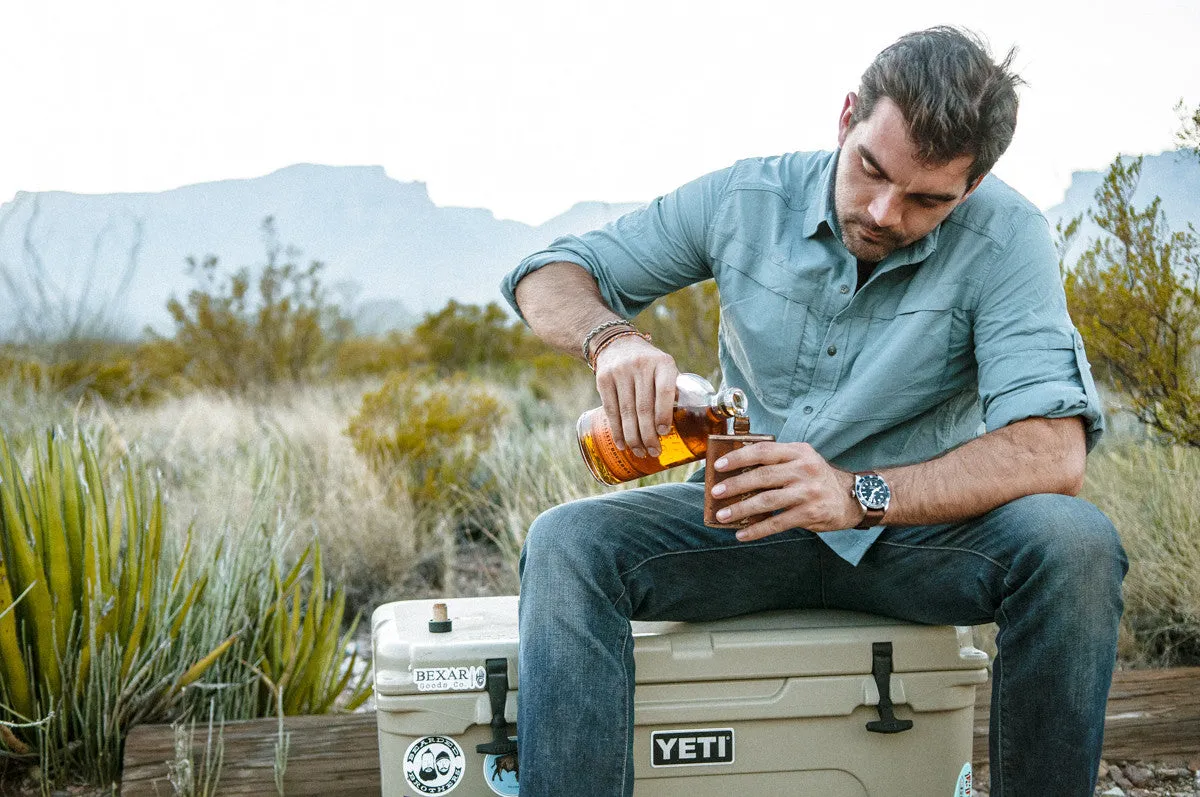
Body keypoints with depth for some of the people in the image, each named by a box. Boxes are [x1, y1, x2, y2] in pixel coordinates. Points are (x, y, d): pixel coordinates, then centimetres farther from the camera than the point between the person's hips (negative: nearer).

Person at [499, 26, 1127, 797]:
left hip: (916, 529, -1)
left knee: (1074, 543, -31)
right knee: (567, 544, -24)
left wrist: (860, 496, -38)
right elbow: (546, 276, 1)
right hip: (747, 520, 2)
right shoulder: (745, 198, -6)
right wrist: (613, 339, -23)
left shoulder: (1006, 237, -13)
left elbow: (1053, 452, -24)